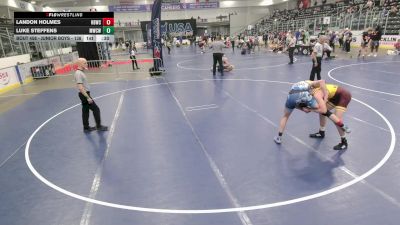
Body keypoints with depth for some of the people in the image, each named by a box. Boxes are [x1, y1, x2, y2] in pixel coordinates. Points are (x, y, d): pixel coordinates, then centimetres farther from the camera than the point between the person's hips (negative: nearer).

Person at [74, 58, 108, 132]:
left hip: (85, 94, 10)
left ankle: (86, 128, 23)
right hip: (84, 95, -10)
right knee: (96, 109, -2)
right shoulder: (78, 73, -20)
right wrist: (88, 97, -26)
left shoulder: (80, 72, 11)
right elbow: (80, 87, -26)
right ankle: (98, 126, 8)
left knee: (85, 111, 14)